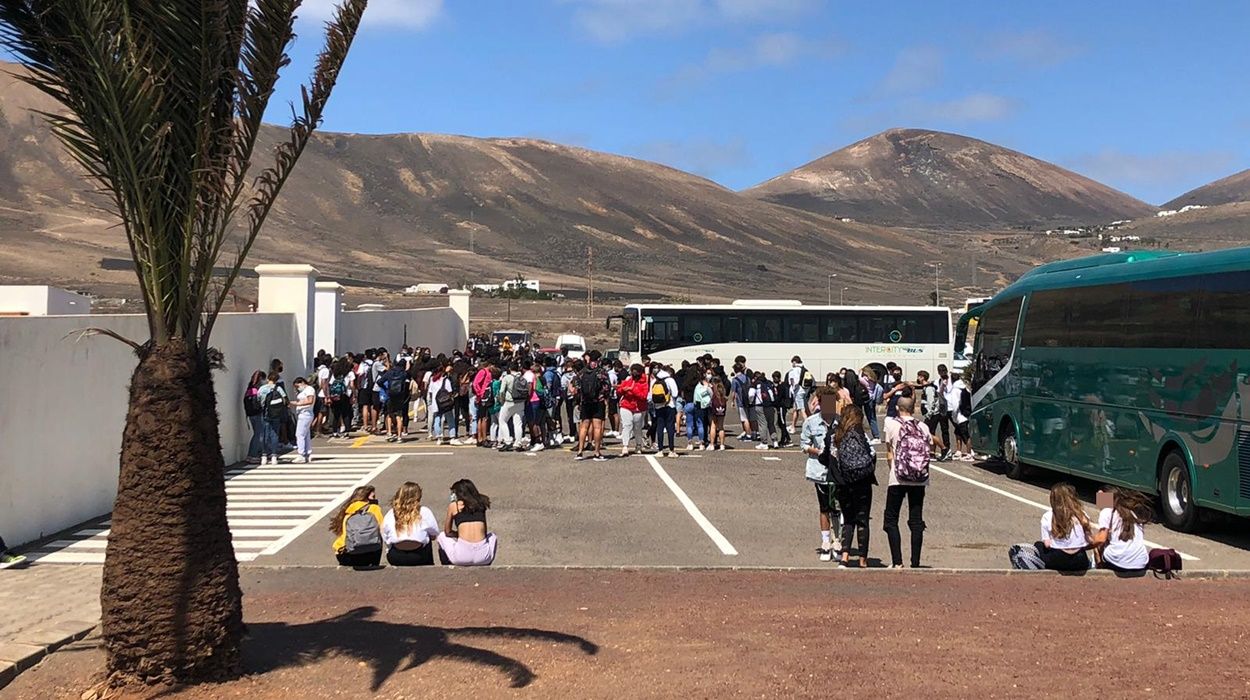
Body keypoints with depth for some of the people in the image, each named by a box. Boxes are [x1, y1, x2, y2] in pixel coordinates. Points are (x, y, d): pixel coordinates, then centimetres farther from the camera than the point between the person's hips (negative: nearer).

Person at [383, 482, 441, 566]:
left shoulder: (390, 514, 3)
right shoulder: (424, 512, -2)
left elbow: (384, 538, 7)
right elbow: (434, 535, 4)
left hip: (394, 558, 2)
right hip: (418, 556, -2)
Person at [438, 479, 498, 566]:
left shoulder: (453, 505, 9)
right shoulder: (481, 503, 15)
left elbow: (447, 532, 19)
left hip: (461, 557, -2)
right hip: (483, 557, 2)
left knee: (442, 536, 29)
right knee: (492, 536, 37)